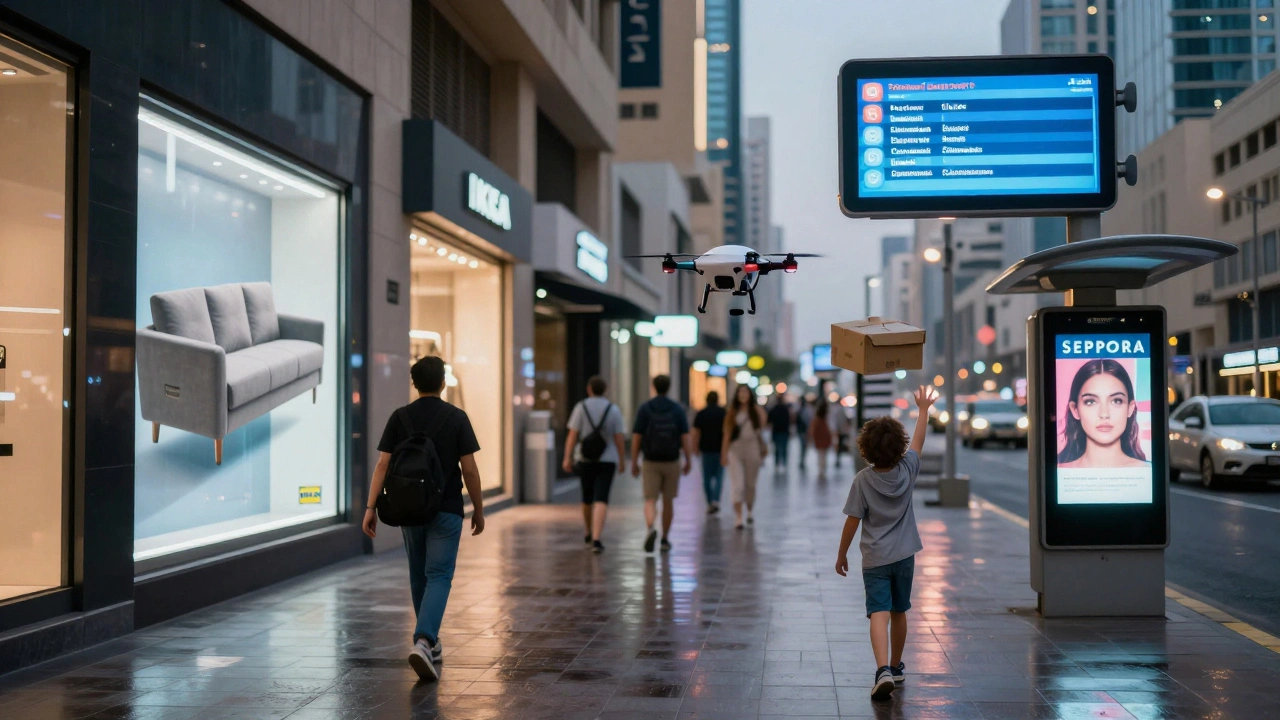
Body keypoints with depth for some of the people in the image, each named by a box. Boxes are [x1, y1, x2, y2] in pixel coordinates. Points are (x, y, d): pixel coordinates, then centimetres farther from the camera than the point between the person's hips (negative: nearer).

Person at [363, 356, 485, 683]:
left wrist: (371, 506, -6)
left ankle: (429, 640, 30)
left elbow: (383, 464, -6)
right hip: (446, 510, -3)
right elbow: (469, 469, -6)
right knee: (439, 576, -4)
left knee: (419, 576, 18)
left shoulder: (400, 417, 0)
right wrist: (478, 509, 3)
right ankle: (423, 641, -23)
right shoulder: (456, 418, -5)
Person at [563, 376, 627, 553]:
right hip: (607, 461, -1)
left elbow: (572, 435, -9)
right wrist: (622, 461, 6)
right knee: (601, 500, -7)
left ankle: (589, 534, 36)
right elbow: (619, 438, -4)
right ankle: (596, 539, -20)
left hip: (584, 459, 1)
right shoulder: (614, 410, -3)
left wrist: (567, 458, -6)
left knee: (587, 498, 19)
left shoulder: (581, 407, -4)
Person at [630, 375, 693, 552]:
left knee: (650, 501, 1)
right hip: (672, 462, 1)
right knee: (668, 501, 14)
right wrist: (688, 461, 1)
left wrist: (634, 463, 2)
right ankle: (665, 539, 20)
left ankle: (650, 529, -27)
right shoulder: (678, 409, -1)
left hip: (651, 463, -1)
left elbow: (636, 438, -5)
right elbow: (685, 437, -5)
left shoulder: (644, 409, -3)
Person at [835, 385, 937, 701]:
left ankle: (883, 669, -29)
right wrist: (924, 409, 25)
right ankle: (896, 666, 33)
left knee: (879, 613, -10)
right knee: (899, 612, 19)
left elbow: (852, 521, -10)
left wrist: (841, 555, 2)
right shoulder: (907, 470, -5)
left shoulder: (863, 480, -13)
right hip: (904, 556, 4)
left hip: (875, 559, -4)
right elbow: (918, 440, 12)